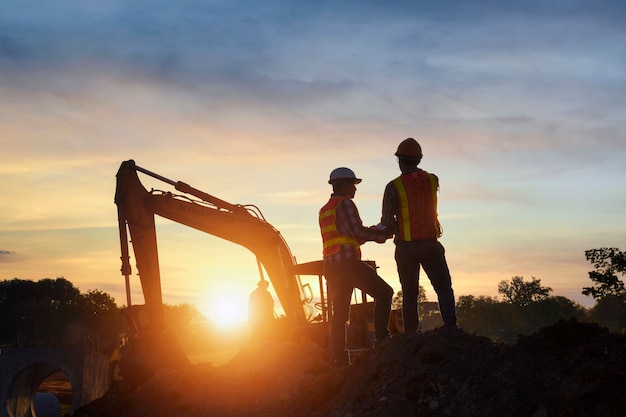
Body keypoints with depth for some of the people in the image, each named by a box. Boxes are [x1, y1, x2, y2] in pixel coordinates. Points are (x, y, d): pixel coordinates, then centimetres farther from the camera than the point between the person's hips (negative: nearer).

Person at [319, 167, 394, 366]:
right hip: (347, 261, -9)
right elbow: (357, 232, -12)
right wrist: (382, 235, 1)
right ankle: (382, 337, -13)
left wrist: (371, 232, 22)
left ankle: (340, 357, 5)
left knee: (339, 312, 8)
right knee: (383, 292, -3)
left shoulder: (324, 210, 24)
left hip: (330, 266, 9)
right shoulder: (345, 203, -3)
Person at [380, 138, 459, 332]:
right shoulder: (432, 180, 2)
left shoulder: (394, 187, -8)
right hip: (430, 243, 1)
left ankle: (411, 334, 4)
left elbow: (387, 221, -12)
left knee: (409, 294, 6)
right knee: (444, 287, 8)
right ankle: (450, 325, -8)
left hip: (405, 247, -1)